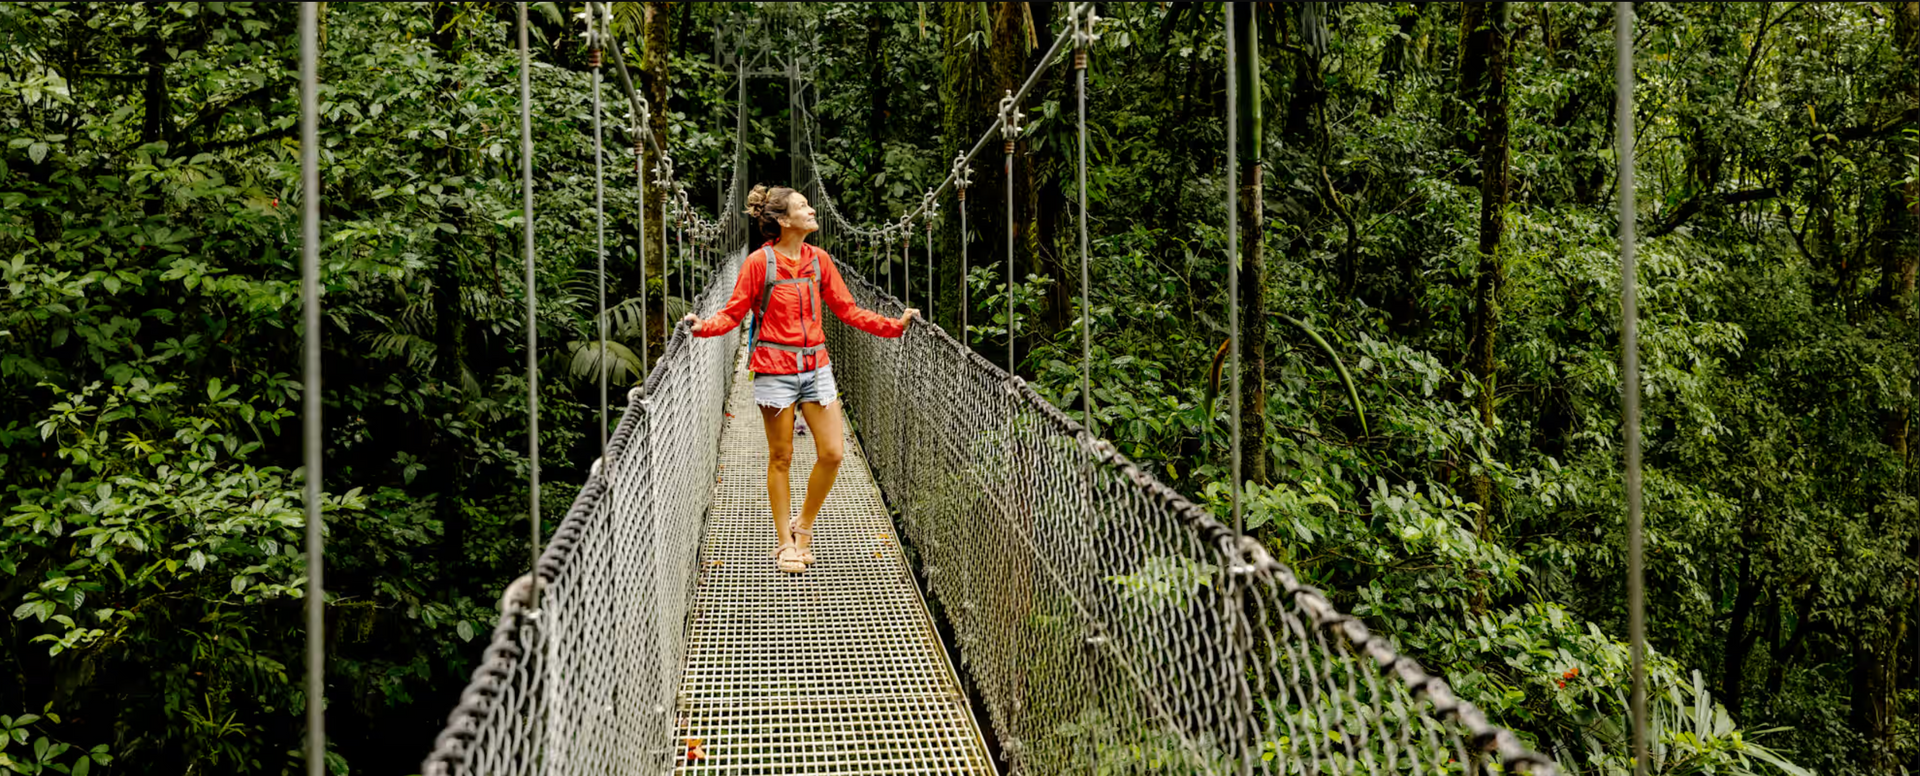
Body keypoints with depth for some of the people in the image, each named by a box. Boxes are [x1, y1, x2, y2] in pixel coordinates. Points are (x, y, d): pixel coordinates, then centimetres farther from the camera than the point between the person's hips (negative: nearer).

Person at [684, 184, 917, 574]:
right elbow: (733, 313, -4)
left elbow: (847, 309, 12)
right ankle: (785, 543, 16)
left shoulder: (818, 259, 7)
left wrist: (893, 325, 6)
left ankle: (803, 527, 20)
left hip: (815, 366, 5)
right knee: (781, 458, 4)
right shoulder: (760, 262, -7)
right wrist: (702, 326, -22)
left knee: (833, 453, -1)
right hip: (775, 370, -4)